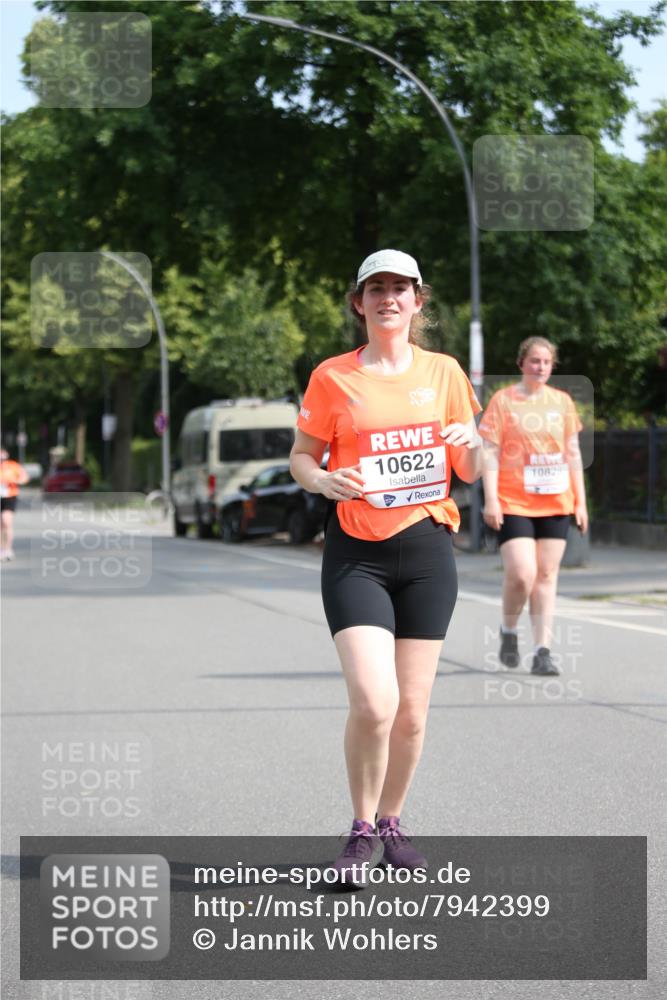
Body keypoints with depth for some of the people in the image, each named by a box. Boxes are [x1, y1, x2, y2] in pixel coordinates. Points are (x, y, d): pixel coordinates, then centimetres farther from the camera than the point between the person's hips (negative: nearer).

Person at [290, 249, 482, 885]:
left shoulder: (443, 373, 8)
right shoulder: (333, 378, 1)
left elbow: (468, 472, 14)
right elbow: (300, 457, 7)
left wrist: (472, 446, -9)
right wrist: (323, 479, -15)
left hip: (427, 550, 3)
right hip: (356, 553, -3)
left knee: (412, 709, 5)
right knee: (373, 702, -16)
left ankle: (391, 821, 26)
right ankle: (362, 831, 4)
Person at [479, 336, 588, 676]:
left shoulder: (562, 401, 10)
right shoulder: (503, 400, -1)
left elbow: (573, 454, 15)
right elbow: (489, 452, -3)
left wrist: (580, 501, 11)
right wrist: (491, 499, -11)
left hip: (556, 504, 4)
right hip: (513, 504, -4)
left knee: (546, 575, 2)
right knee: (520, 573, -14)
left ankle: (542, 652, 5)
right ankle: (508, 632, 13)